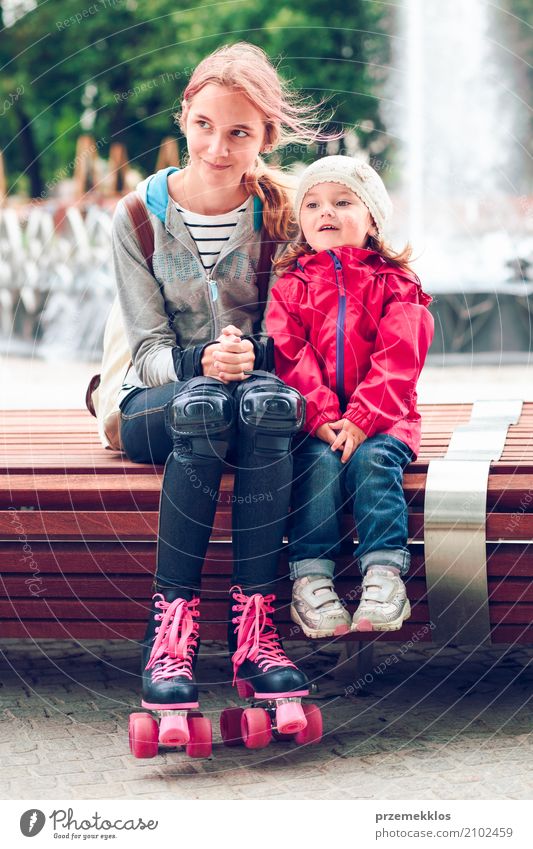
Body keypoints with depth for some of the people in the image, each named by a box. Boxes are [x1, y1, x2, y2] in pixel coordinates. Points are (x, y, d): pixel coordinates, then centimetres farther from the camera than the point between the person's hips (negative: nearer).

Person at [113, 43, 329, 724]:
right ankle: (170, 626, -38)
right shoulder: (140, 216, -3)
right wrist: (199, 362, -29)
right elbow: (148, 350, -6)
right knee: (203, 405, -38)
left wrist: (252, 356, -23)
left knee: (268, 399, -36)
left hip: (256, 387, 1)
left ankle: (254, 625, -37)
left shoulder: (278, 212, 0)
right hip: (154, 404, -1)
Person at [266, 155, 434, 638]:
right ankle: (311, 579, -31)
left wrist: (362, 419, -18)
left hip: (379, 420, -1)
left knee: (373, 458, -29)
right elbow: (291, 358, -1)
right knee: (319, 460, -27)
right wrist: (321, 418, -17)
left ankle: (384, 576, -34)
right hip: (312, 420, 1)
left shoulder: (395, 286, 8)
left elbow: (398, 360, -4)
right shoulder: (290, 286, 12)